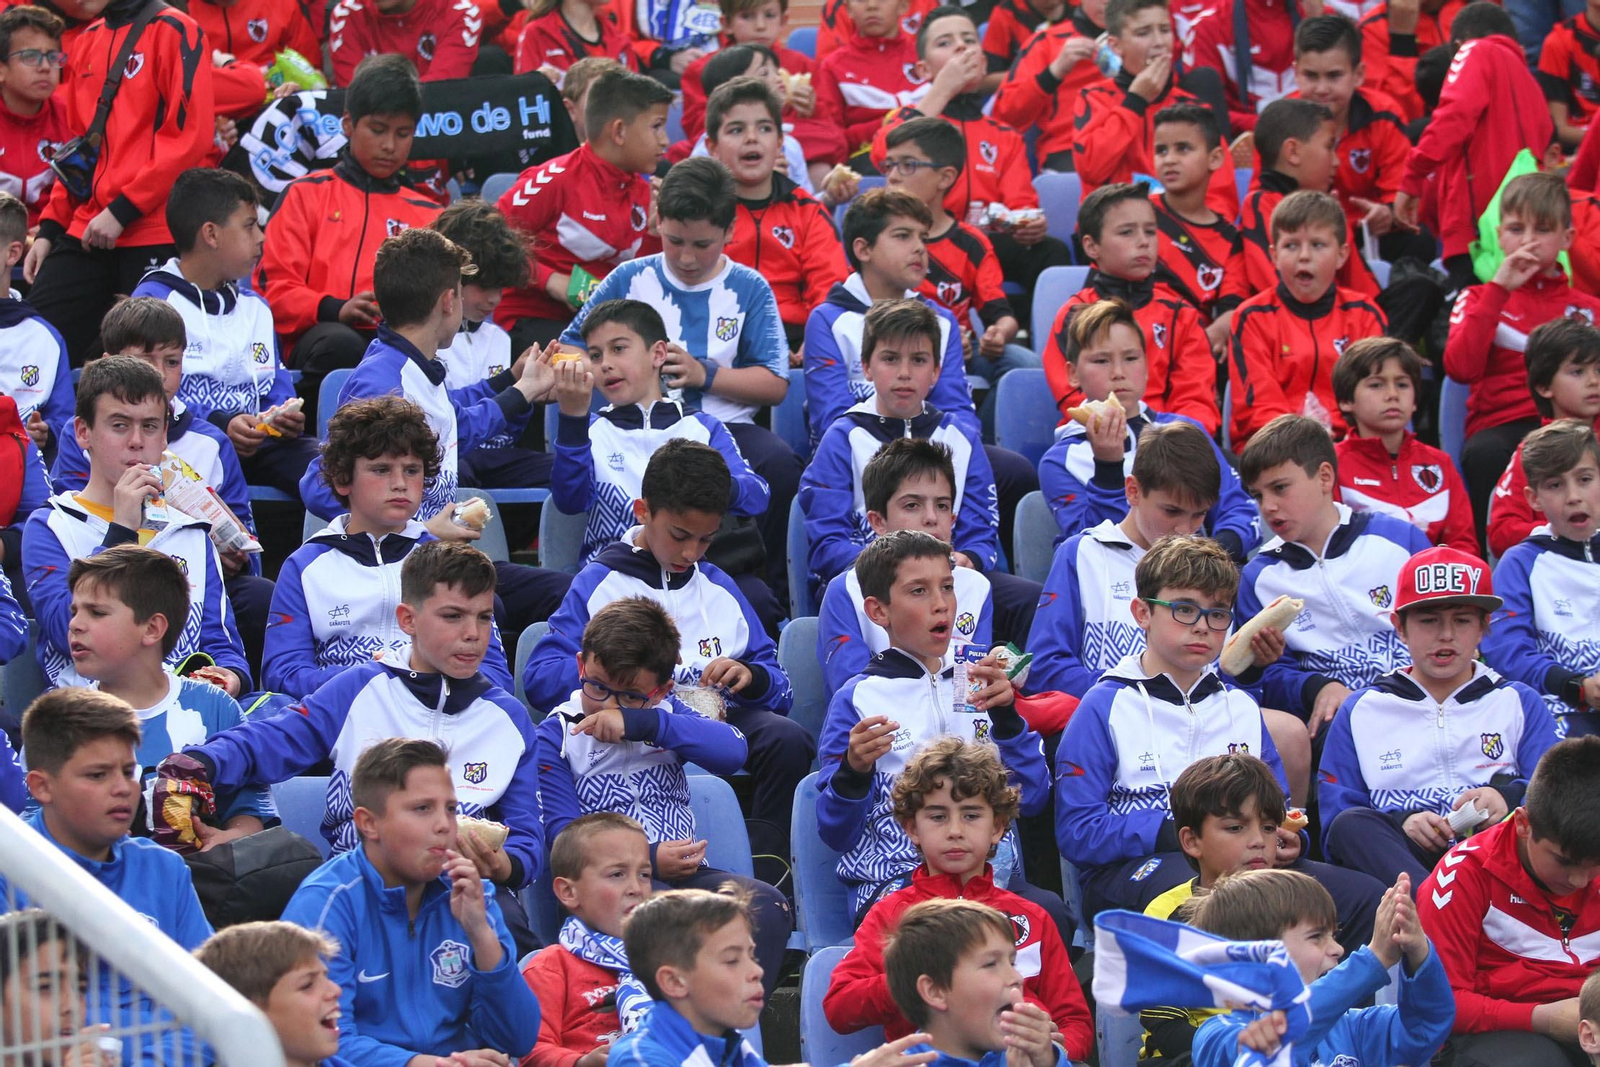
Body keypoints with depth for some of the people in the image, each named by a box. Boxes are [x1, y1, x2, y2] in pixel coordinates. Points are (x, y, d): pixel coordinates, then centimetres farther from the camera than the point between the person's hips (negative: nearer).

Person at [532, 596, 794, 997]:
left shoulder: (665, 714, 16)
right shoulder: (556, 736, 6)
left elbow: (733, 751, -5)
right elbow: (563, 835, -5)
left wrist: (640, 723, -15)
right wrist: (648, 860, -18)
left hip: (685, 872, 5)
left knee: (767, 905, -24)